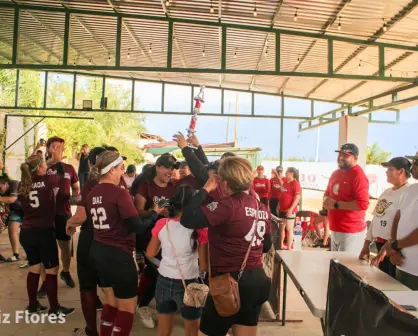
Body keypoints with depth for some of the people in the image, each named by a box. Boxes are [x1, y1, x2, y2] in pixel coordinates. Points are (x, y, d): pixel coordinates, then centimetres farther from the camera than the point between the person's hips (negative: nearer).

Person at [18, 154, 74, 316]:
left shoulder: (22, 185, 3)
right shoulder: (47, 180, -12)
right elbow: (64, 177, 5)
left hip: (26, 232, 6)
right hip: (44, 232, -6)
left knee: (34, 268, 19)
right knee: (52, 270, 5)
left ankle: (32, 305, 29)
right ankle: (54, 308, 11)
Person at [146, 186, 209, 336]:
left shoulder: (162, 224, -6)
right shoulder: (200, 228, -15)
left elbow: (150, 253, 4)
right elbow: (204, 265, -9)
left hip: (164, 281, 3)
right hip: (188, 284, -3)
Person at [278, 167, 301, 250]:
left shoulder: (295, 183, -11)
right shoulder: (285, 183, 15)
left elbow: (298, 197, -18)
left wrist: (291, 209, -23)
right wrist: (279, 206, 17)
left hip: (290, 210, -9)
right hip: (282, 209, 9)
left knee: (289, 229, -4)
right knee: (281, 228, 15)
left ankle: (289, 248, 1)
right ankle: (281, 245, 26)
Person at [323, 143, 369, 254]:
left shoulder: (358, 176, -15)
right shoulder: (335, 173, 12)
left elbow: (363, 204, -24)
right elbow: (327, 193, 23)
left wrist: (336, 204, -21)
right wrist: (326, 201, -1)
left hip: (351, 232, -9)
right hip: (335, 230, 9)